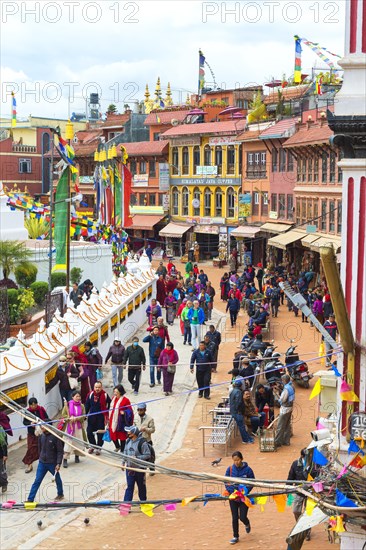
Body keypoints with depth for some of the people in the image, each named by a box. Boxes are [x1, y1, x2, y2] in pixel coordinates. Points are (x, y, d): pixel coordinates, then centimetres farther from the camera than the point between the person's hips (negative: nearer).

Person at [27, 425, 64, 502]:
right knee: (37, 481, 0)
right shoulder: (41, 436, 0)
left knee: (57, 479, 17)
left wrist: (58, 463, -18)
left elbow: (60, 451, -13)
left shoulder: (55, 437, -16)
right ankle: (30, 499, 0)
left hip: (52, 463, -4)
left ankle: (60, 494, 39)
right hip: (42, 463, 4)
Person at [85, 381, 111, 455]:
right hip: (91, 417, 3)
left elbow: (110, 404, 2)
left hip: (101, 417, -3)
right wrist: (86, 414, 5)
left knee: (100, 433, 5)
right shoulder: (90, 394, -1)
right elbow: (87, 405, 9)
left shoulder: (105, 395, -8)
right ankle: (92, 446, 26)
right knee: (89, 432, 5)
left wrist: (107, 414, 2)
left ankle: (98, 448, 19)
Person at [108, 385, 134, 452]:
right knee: (112, 435, 16)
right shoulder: (113, 398, 6)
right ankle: (117, 447, 43)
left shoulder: (125, 400, -14)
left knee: (122, 437, 6)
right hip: (113, 421, 6)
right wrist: (109, 419, 17)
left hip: (121, 422, -6)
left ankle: (122, 450, 22)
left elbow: (130, 411, -10)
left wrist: (124, 413, -29)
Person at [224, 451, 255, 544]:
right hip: (233, 497, 2)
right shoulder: (230, 469, -4)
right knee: (235, 518, 5)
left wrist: (245, 492, -17)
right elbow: (226, 482, 1)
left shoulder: (247, 469, -10)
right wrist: (231, 491, -15)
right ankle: (235, 537, 21)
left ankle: (247, 524, 34)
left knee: (242, 517, -3)